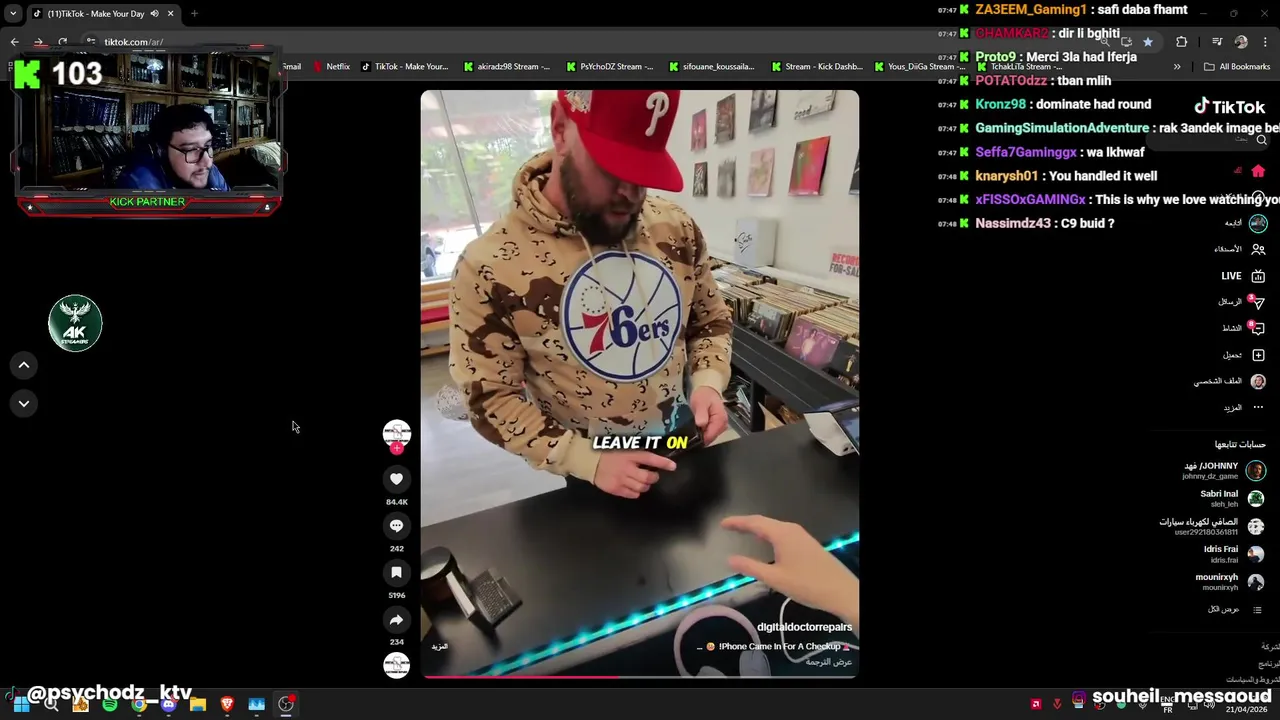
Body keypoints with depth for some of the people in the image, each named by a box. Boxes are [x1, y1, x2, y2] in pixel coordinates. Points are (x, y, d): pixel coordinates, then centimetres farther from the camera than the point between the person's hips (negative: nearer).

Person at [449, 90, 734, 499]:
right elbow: (491, 398, -16)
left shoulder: (675, 228, -10)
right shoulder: (490, 266, -22)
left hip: (687, 448, 4)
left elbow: (711, 321, 5)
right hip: (596, 479, -3)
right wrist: (589, 462, -24)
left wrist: (708, 383, -14)